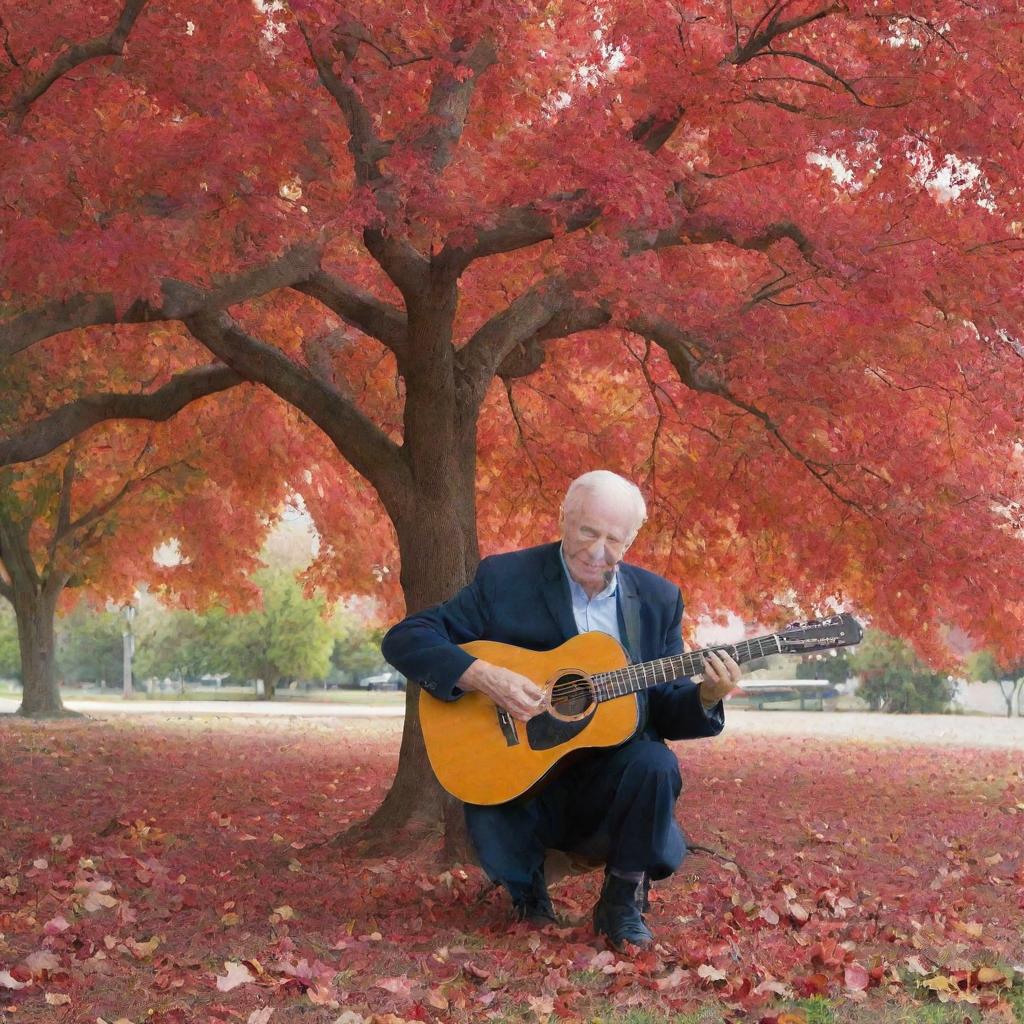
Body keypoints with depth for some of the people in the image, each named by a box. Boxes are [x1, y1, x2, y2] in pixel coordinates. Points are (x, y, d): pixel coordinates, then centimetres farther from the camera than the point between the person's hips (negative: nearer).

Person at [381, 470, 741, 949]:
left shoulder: (657, 599, 4)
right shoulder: (504, 578, -5)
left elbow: (665, 711, 6)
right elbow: (403, 639, -10)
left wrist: (706, 697, -17)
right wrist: (482, 675, -25)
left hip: (611, 775, 2)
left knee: (656, 764, -31)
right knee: (491, 836, -31)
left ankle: (622, 901, -5)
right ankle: (528, 893, 8)